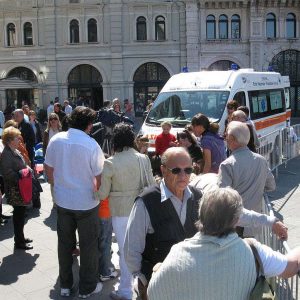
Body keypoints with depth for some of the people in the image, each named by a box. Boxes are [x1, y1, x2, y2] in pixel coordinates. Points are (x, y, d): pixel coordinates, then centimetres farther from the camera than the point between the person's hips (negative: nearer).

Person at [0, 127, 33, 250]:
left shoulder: (15, 151, 10)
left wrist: (26, 169, 6)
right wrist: (20, 176, -19)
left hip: (20, 189, 9)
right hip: (14, 190, -9)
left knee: (20, 213, 18)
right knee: (19, 214, 0)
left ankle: (20, 237, 32)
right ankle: (19, 242, 11)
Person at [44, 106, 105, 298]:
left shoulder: (56, 140, -8)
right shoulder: (91, 145, -20)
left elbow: (48, 169, 3)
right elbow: (99, 178, -15)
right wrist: (98, 192, 6)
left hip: (63, 201, 4)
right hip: (86, 203, -4)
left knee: (65, 243, 18)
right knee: (88, 245, 12)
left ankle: (65, 285, 32)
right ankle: (87, 288, 25)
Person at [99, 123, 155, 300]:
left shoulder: (110, 163, -14)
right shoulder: (143, 158, -7)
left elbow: (103, 194, -8)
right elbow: (151, 185, 1)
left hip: (120, 211, -3)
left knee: (125, 250, 8)